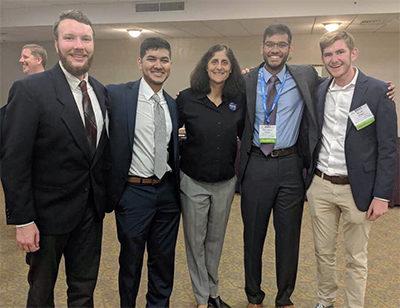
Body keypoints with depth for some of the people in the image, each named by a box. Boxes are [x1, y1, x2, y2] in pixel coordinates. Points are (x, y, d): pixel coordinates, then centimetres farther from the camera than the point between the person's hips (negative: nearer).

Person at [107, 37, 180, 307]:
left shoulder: (172, 104, 8)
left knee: (164, 260, 18)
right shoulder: (117, 95, -9)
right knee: (131, 260, 13)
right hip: (133, 192, -4)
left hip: (167, 191, 5)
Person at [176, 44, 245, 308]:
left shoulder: (239, 99, -1)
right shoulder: (187, 98, -8)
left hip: (226, 182, 2)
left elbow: (245, 135, 10)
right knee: (195, 241, 9)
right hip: (194, 182, -2)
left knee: (216, 239, 17)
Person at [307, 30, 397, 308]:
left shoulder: (377, 91, -9)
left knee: (356, 258, 10)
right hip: (320, 186, 4)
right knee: (323, 252, 16)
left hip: (356, 189, -4)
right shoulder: (319, 91, 5)